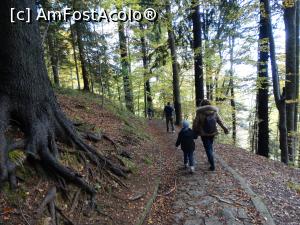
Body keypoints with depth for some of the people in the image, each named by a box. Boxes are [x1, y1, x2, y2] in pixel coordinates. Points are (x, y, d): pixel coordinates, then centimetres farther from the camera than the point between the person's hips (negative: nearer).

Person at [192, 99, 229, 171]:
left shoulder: (200, 113, -14)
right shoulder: (214, 112, -3)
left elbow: (195, 124, -12)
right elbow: (220, 121, 4)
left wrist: (194, 132, 1)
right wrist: (225, 129, 16)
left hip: (204, 134, -4)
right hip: (213, 133, 4)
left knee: (208, 149, 4)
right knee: (210, 145, 26)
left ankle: (212, 166, 7)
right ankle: (210, 159, 40)